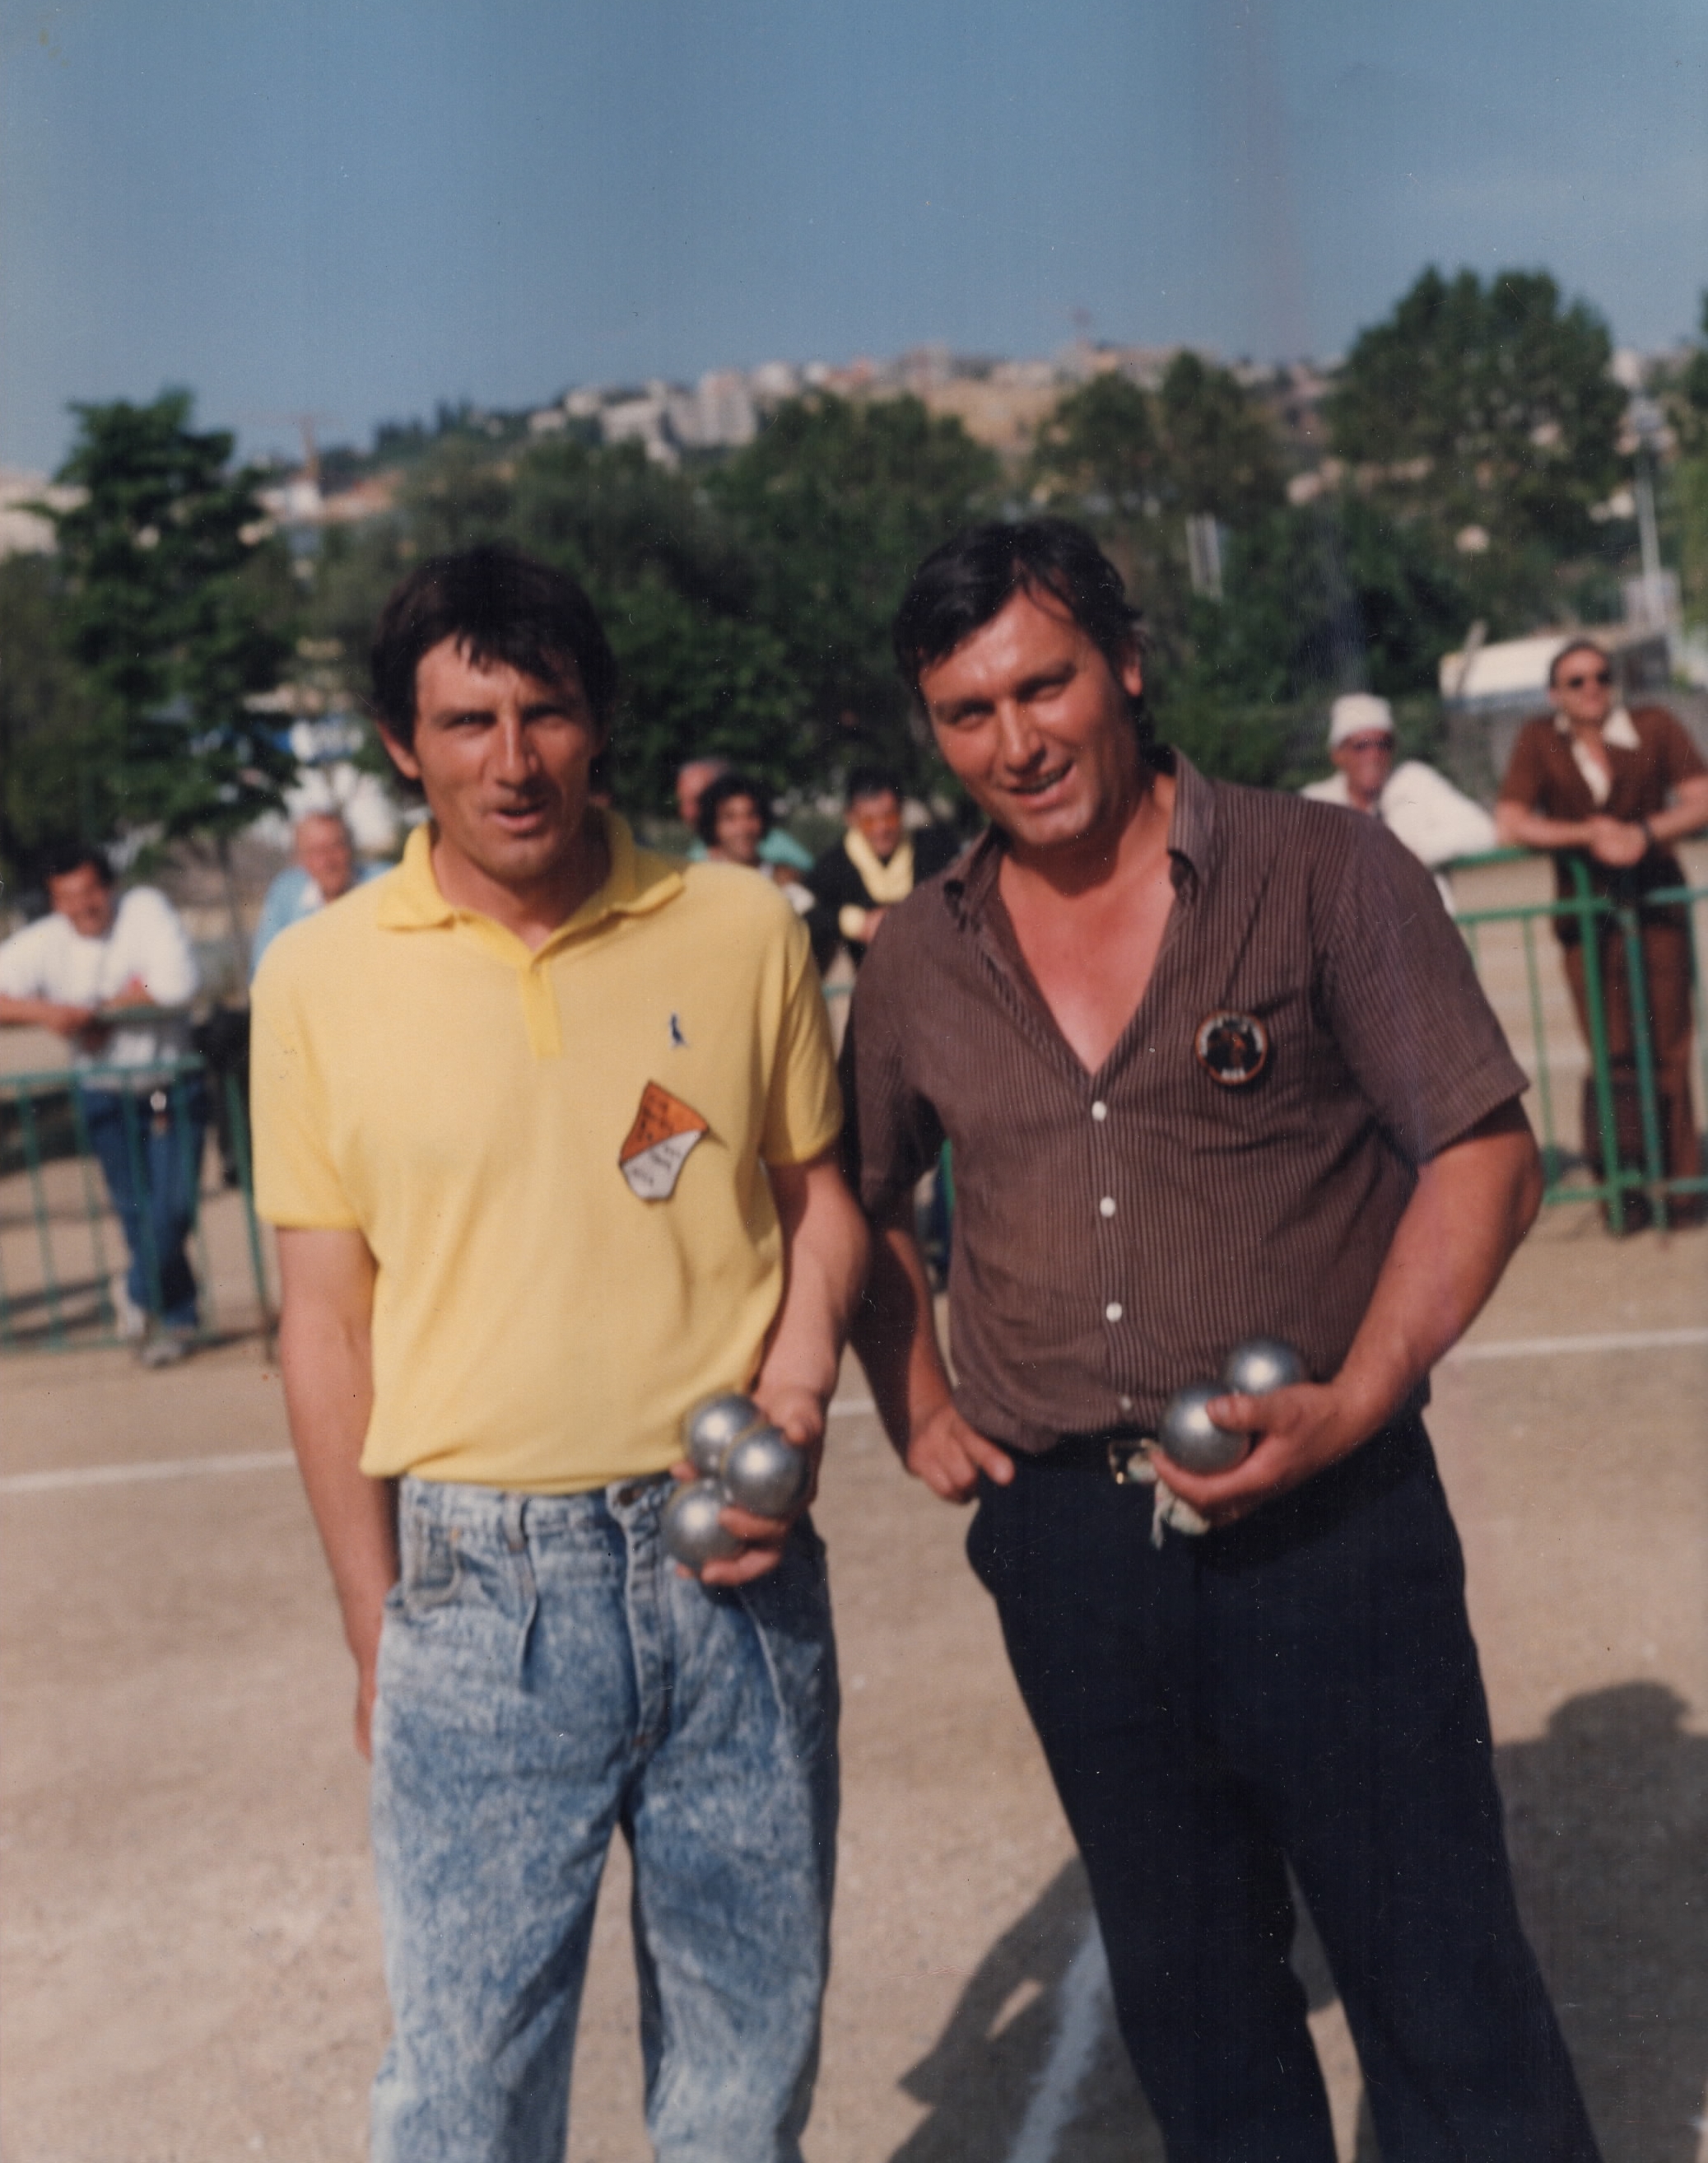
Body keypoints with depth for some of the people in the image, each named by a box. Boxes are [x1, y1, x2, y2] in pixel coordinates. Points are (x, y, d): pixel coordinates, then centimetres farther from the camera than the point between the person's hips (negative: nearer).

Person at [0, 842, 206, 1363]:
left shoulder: (146, 908, -12)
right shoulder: (42, 943, -7)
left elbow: (177, 984, -25)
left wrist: (96, 1009, -17)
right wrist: (44, 1011, -28)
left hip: (173, 1084, -2)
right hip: (105, 1092, 2)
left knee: (172, 1207, -6)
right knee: (137, 1210, 4)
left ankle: (141, 1290, 24)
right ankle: (177, 1317, 24)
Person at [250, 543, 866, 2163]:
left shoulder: (742, 929, 1)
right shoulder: (321, 976, -2)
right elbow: (325, 1318, 2)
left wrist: (795, 1391, -7)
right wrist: (375, 1635, 3)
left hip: (733, 1563, 2)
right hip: (479, 1586, -1)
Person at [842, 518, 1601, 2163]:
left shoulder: (1323, 874, -4)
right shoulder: (920, 959, 7)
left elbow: (1482, 1153, -6)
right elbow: (860, 1204, 22)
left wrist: (1353, 1404, -17)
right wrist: (917, 1412, 10)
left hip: (1326, 1520, -3)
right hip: (1063, 1536, 4)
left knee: (1446, 1997, 3)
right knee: (1187, 2002, 17)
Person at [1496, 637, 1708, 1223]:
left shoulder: (1654, 728, 0)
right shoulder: (1539, 739, 0)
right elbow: (1509, 825, -5)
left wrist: (1645, 832, -20)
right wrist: (1589, 834, -15)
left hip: (1655, 901, 0)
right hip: (1585, 912, 0)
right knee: (1614, 1053, -7)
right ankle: (1622, 1187, 0)